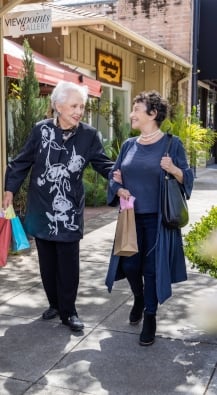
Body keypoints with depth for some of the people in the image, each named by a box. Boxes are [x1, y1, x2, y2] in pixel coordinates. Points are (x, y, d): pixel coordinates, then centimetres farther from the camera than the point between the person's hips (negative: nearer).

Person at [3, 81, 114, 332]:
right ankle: (55, 303, 31)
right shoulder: (41, 130, -4)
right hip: (41, 209, 1)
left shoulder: (89, 135, -4)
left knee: (68, 264, 2)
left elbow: (103, 164, 0)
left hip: (69, 211, -1)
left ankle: (68, 312, 17)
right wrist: (10, 189, 4)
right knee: (47, 262, 12)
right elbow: (22, 162, 4)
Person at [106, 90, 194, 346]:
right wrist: (119, 190, -8)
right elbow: (115, 176, 13)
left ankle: (150, 317, 18)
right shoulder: (129, 145, 7)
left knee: (152, 268, 1)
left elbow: (187, 178, -5)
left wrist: (174, 170, -25)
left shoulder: (171, 143, -5)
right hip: (131, 218, 4)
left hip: (158, 219, -4)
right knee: (129, 265, 7)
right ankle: (139, 299, 38)